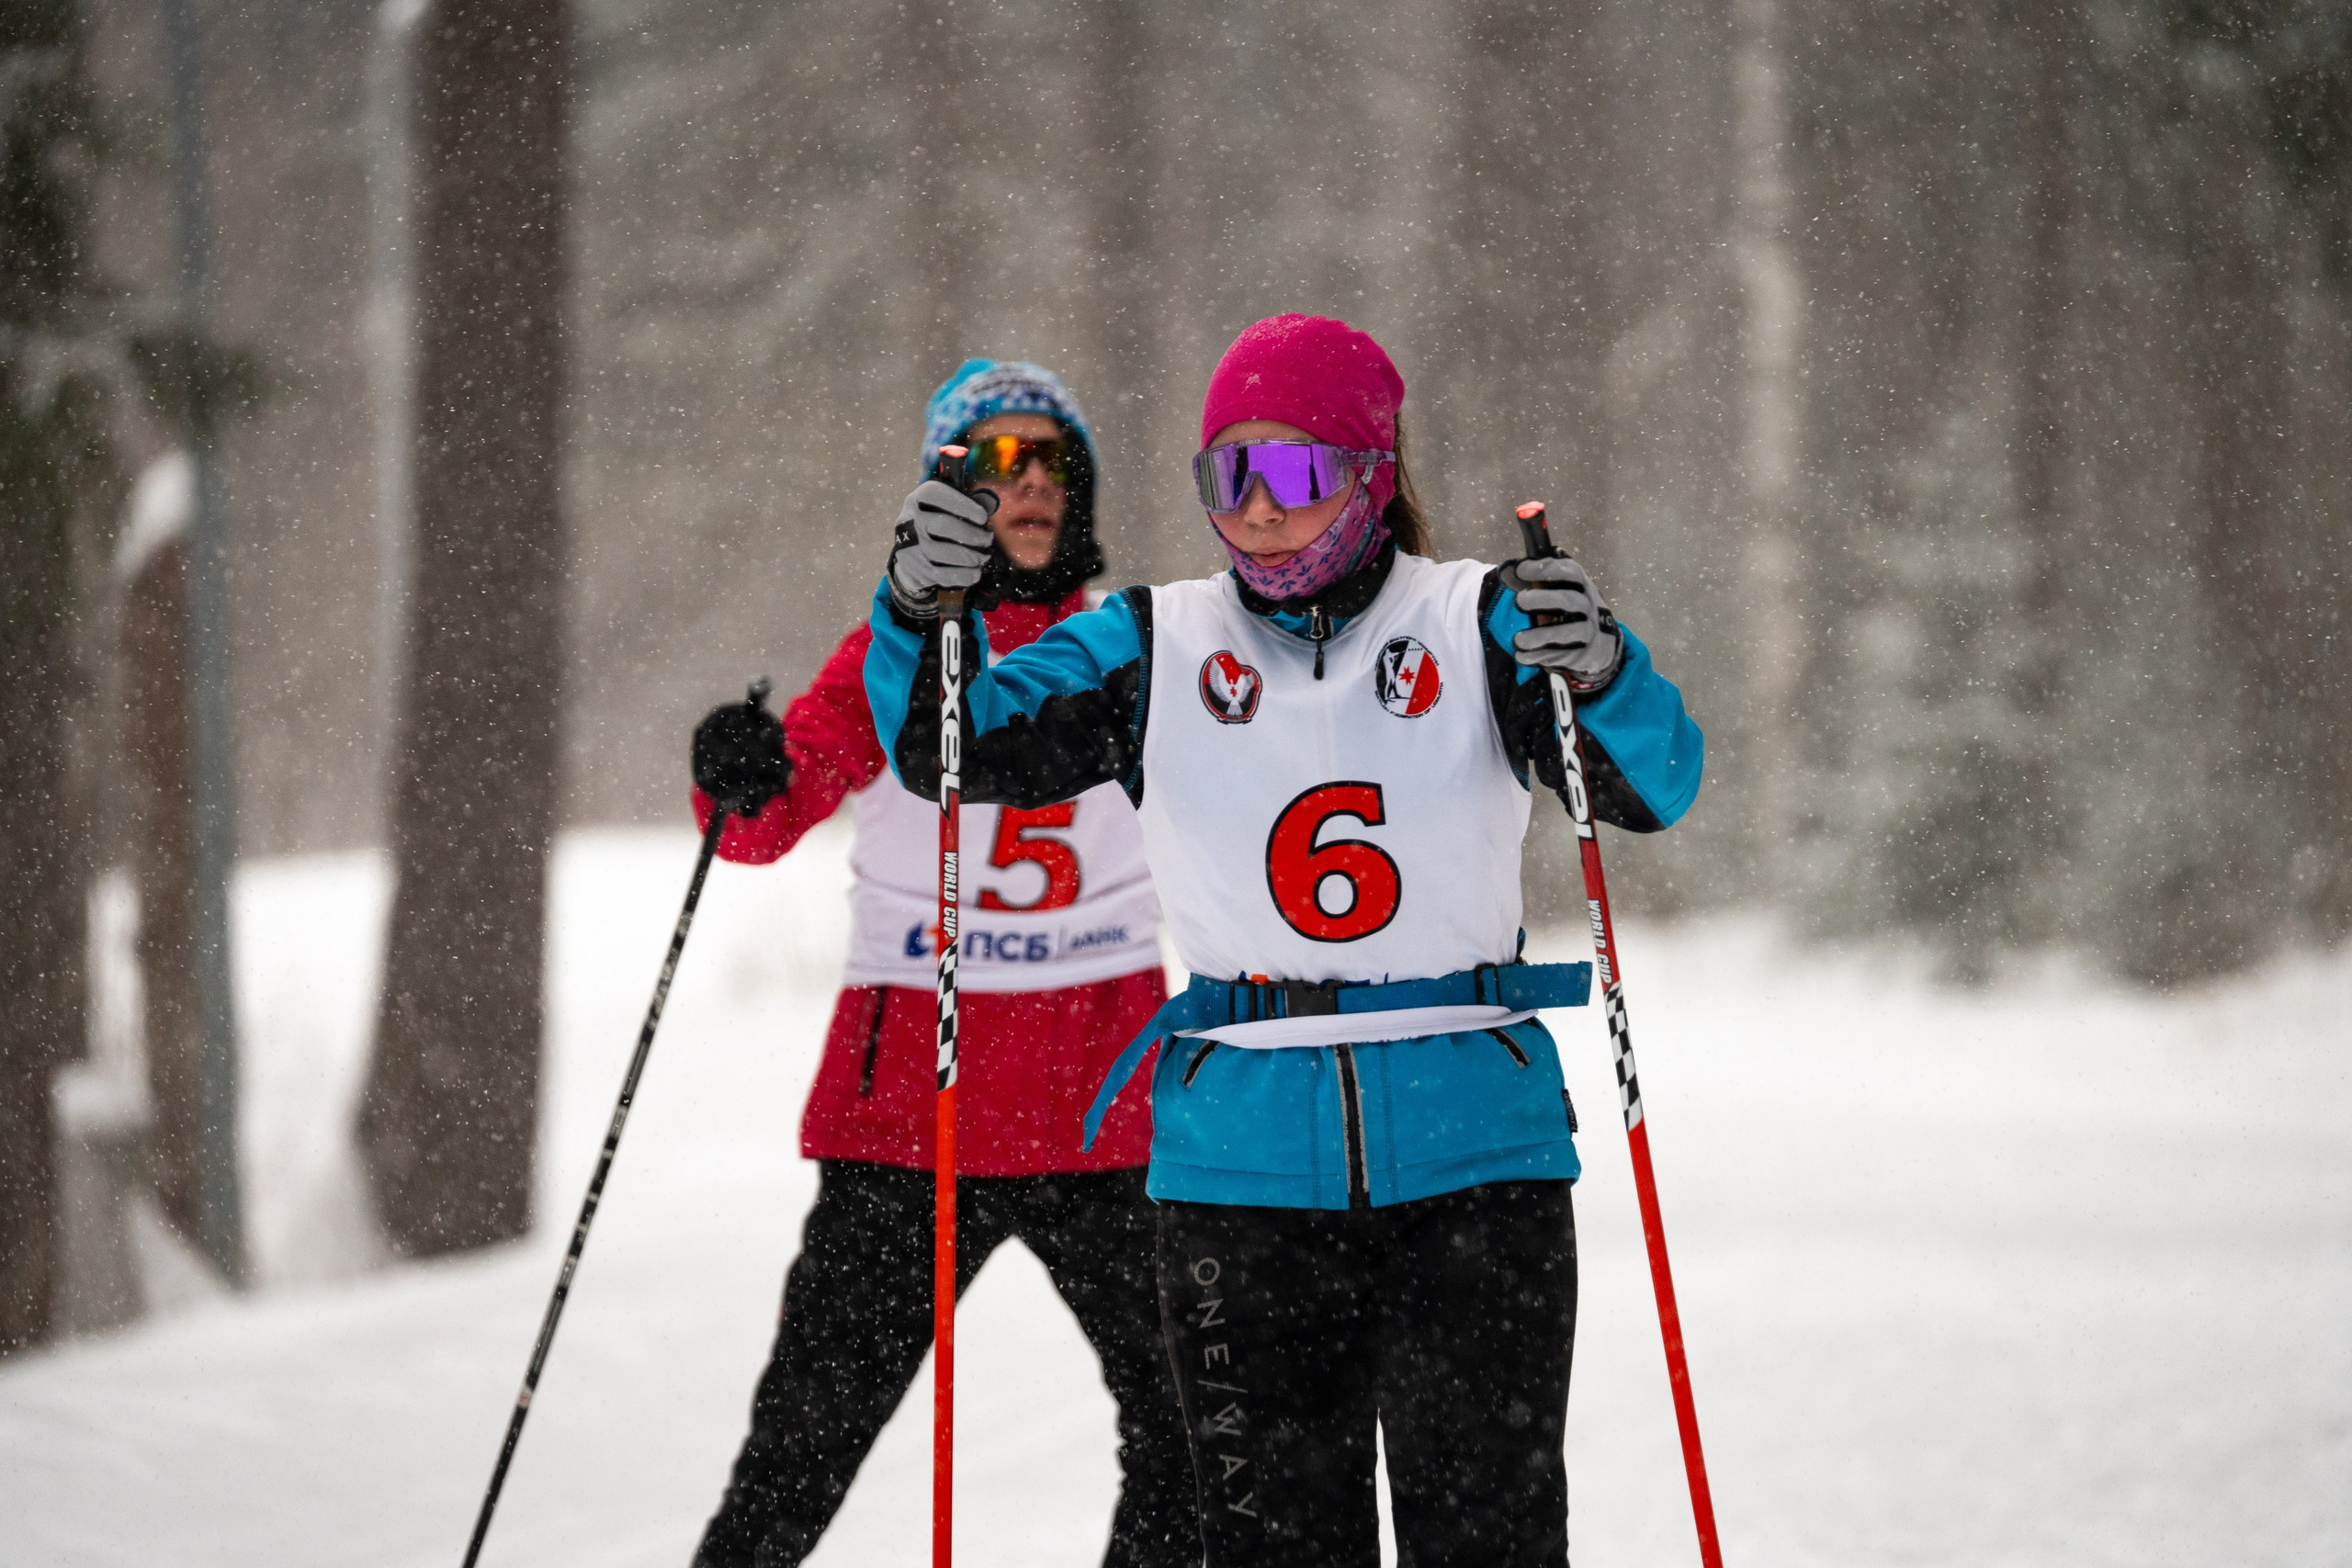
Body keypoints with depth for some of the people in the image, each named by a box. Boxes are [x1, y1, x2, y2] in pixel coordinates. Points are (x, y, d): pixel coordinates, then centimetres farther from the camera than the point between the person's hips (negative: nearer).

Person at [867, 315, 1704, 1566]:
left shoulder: (1478, 626, 3)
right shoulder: (1156, 648, 8)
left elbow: (1657, 787, -8)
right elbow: (952, 749, 1)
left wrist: (1603, 673, -30)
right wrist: (915, 614, -18)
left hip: (1471, 1148, -2)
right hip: (1244, 1168, 2)